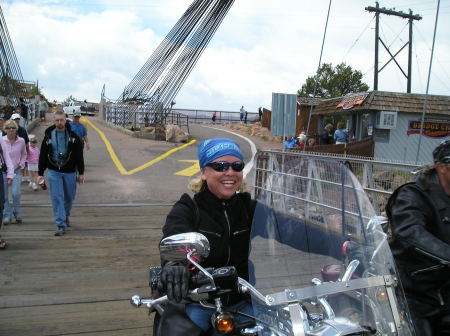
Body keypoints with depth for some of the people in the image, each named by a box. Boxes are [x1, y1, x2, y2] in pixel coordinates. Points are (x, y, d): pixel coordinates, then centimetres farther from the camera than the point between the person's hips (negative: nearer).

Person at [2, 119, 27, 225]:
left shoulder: (21, 141, -2)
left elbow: (24, 154, 15)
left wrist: (21, 164, 5)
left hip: (16, 170, 0)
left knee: (16, 193, -11)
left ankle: (17, 213, 9)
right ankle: (7, 215, 16)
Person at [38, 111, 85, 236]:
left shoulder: (73, 136, 1)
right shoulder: (48, 136, 3)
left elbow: (79, 155, 2)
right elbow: (42, 156, 7)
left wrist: (81, 173, -2)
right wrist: (40, 173, 4)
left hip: (69, 172, 1)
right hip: (54, 172, 0)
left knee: (69, 197, 11)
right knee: (57, 198, -6)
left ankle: (66, 216, 38)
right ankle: (61, 225, -3)